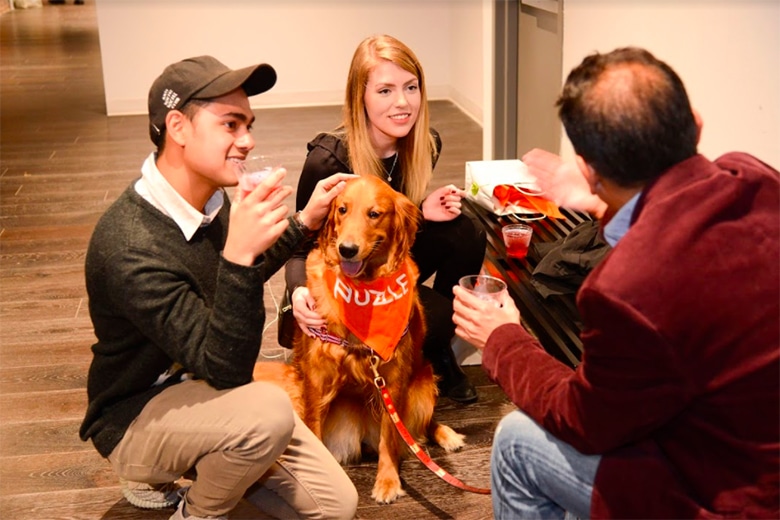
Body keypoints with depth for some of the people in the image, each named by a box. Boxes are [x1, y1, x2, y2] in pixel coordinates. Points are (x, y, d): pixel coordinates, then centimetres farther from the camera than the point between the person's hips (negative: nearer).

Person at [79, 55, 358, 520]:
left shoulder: (211, 199, -5)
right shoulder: (129, 246, -30)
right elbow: (224, 368, -30)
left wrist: (305, 222, 7)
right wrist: (239, 254, -42)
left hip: (202, 390, 7)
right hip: (137, 419, -7)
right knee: (269, 412, -35)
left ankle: (201, 464, 17)